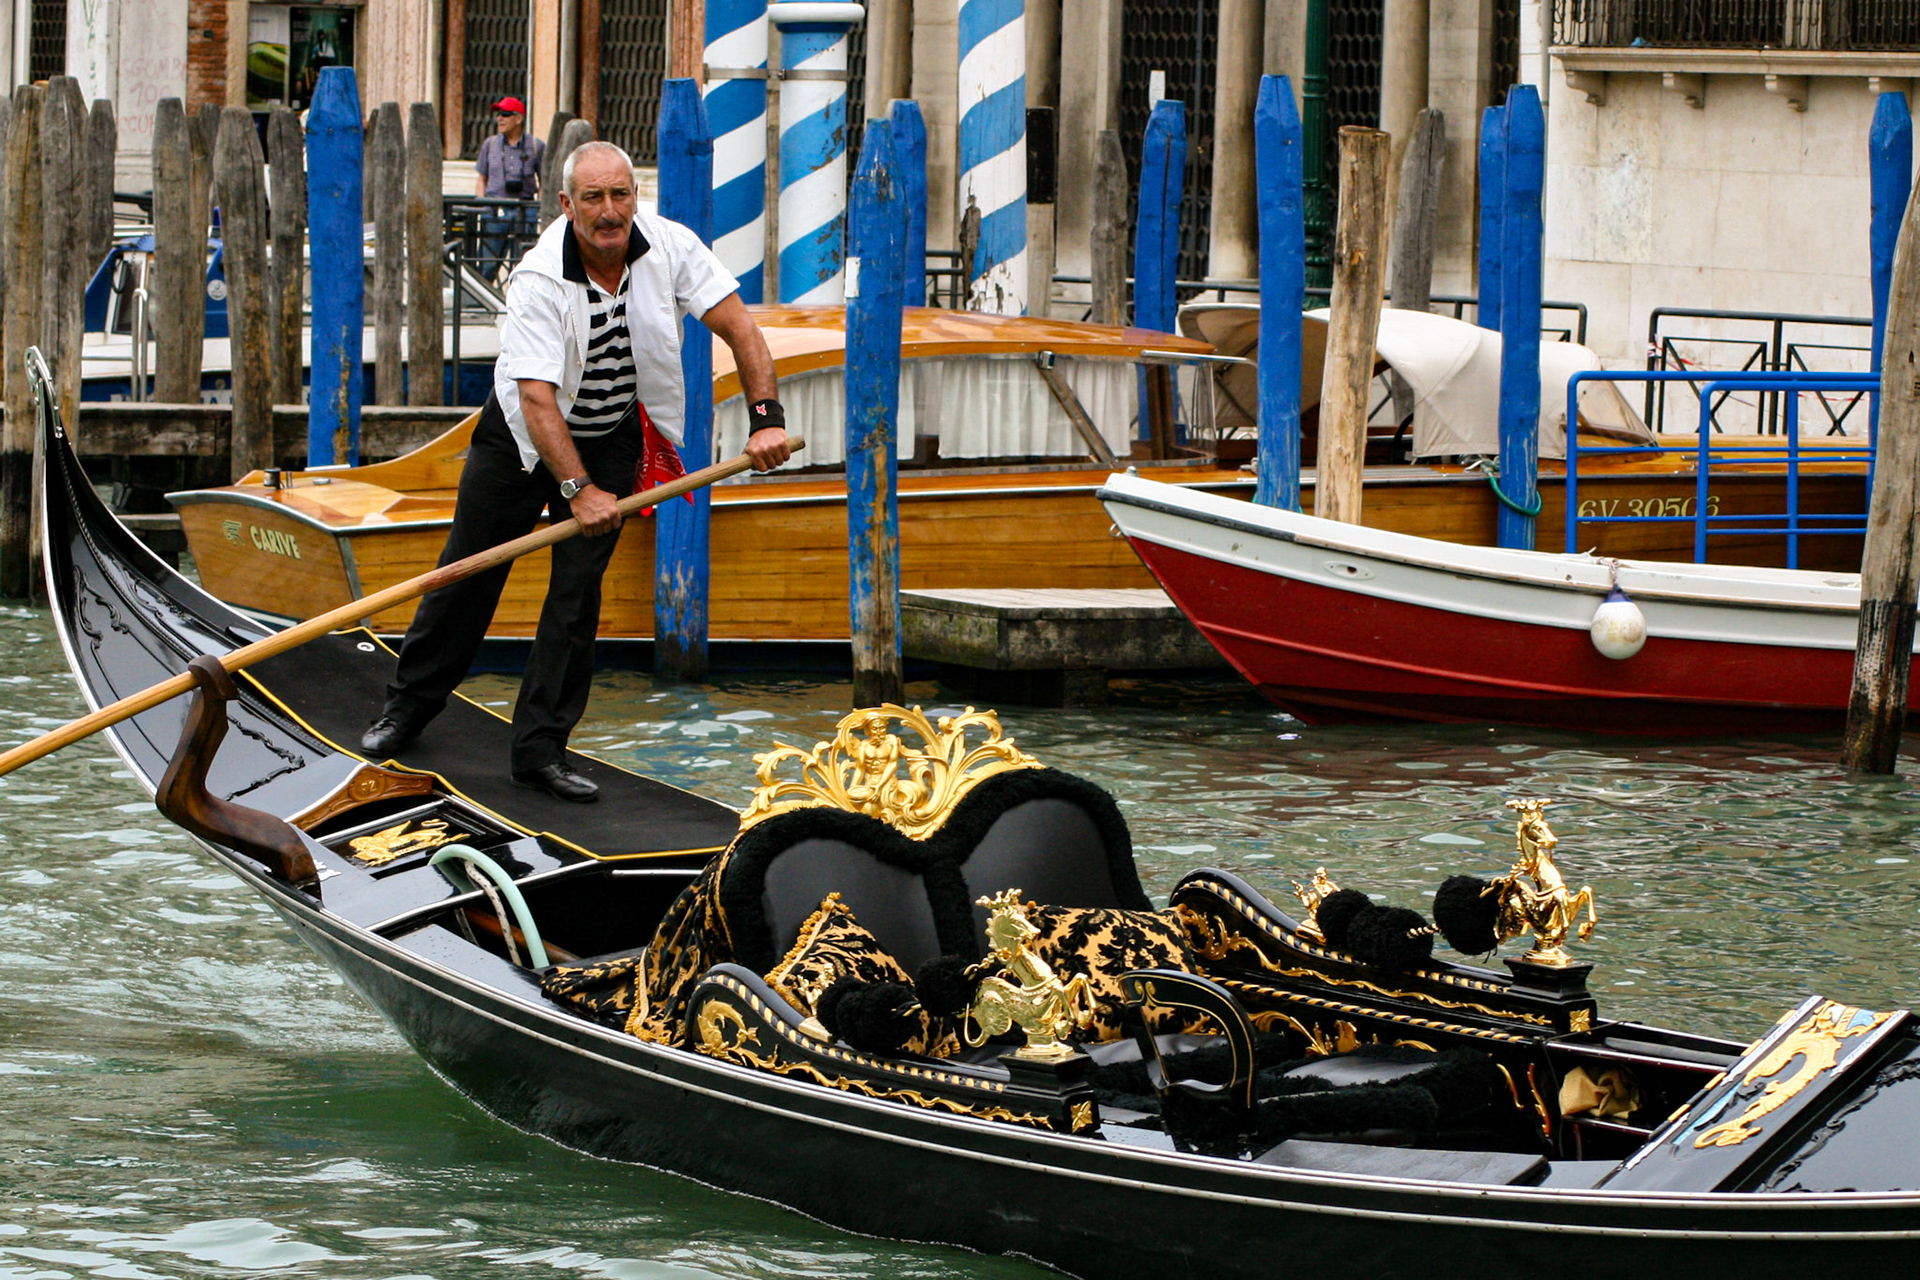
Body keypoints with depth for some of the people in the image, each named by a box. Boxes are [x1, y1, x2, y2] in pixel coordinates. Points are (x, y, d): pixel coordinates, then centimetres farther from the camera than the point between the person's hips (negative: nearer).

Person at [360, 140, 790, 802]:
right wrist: (578, 490, -41)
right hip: (524, 432, -2)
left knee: (579, 585, -7)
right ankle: (408, 705, 27)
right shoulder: (538, 281, -30)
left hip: (613, 437, 2)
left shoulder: (669, 246, -19)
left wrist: (765, 418, -25)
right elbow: (537, 397, -34)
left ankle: (541, 747, -1)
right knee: (467, 574, 7)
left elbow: (737, 325, -15)